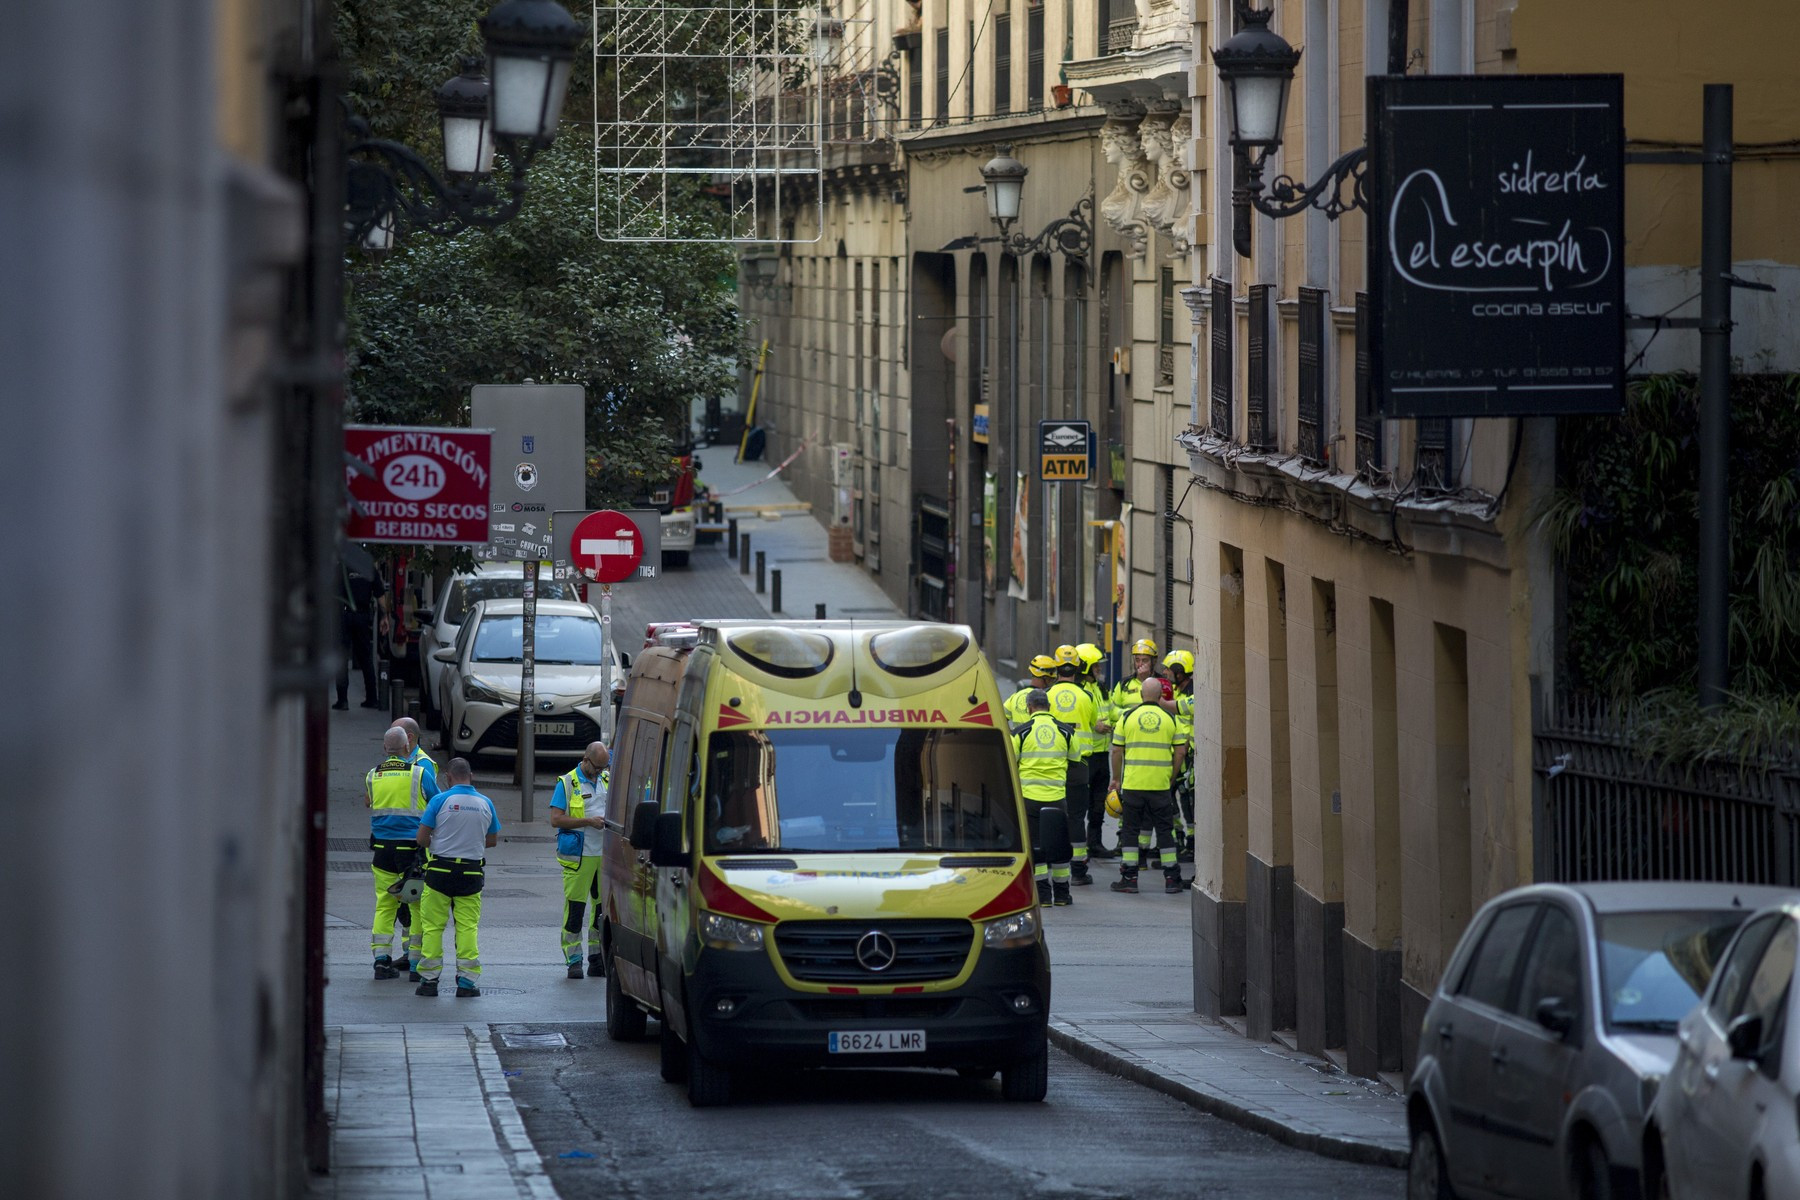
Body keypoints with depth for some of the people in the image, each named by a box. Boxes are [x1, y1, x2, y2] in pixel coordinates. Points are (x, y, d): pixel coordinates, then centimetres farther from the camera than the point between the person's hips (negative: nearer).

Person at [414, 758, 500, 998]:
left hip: (440, 870, -2)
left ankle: (429, 979, 5)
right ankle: (467, 980, 2)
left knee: (433, 926, 5)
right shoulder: (485, 804, 3)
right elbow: (492, 840, 13)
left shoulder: (440, 800, -9)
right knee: (468, 927, 6)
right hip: (471, 873, 3)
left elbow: (422, 838, -7)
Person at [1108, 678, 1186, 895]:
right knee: (1165, 829, 9)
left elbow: (1117, 751, 2)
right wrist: (1171, 778, 14)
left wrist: (1116, 780, 12)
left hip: (1132, 785, -1)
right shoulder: (1170, 719, 2)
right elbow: (1180, 753, 2)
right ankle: (1171, 878, 10)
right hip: (1160, 785, 1)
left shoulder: (1127, 718, 1)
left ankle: (1129, 878, 6)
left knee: (1129, 829, 8)